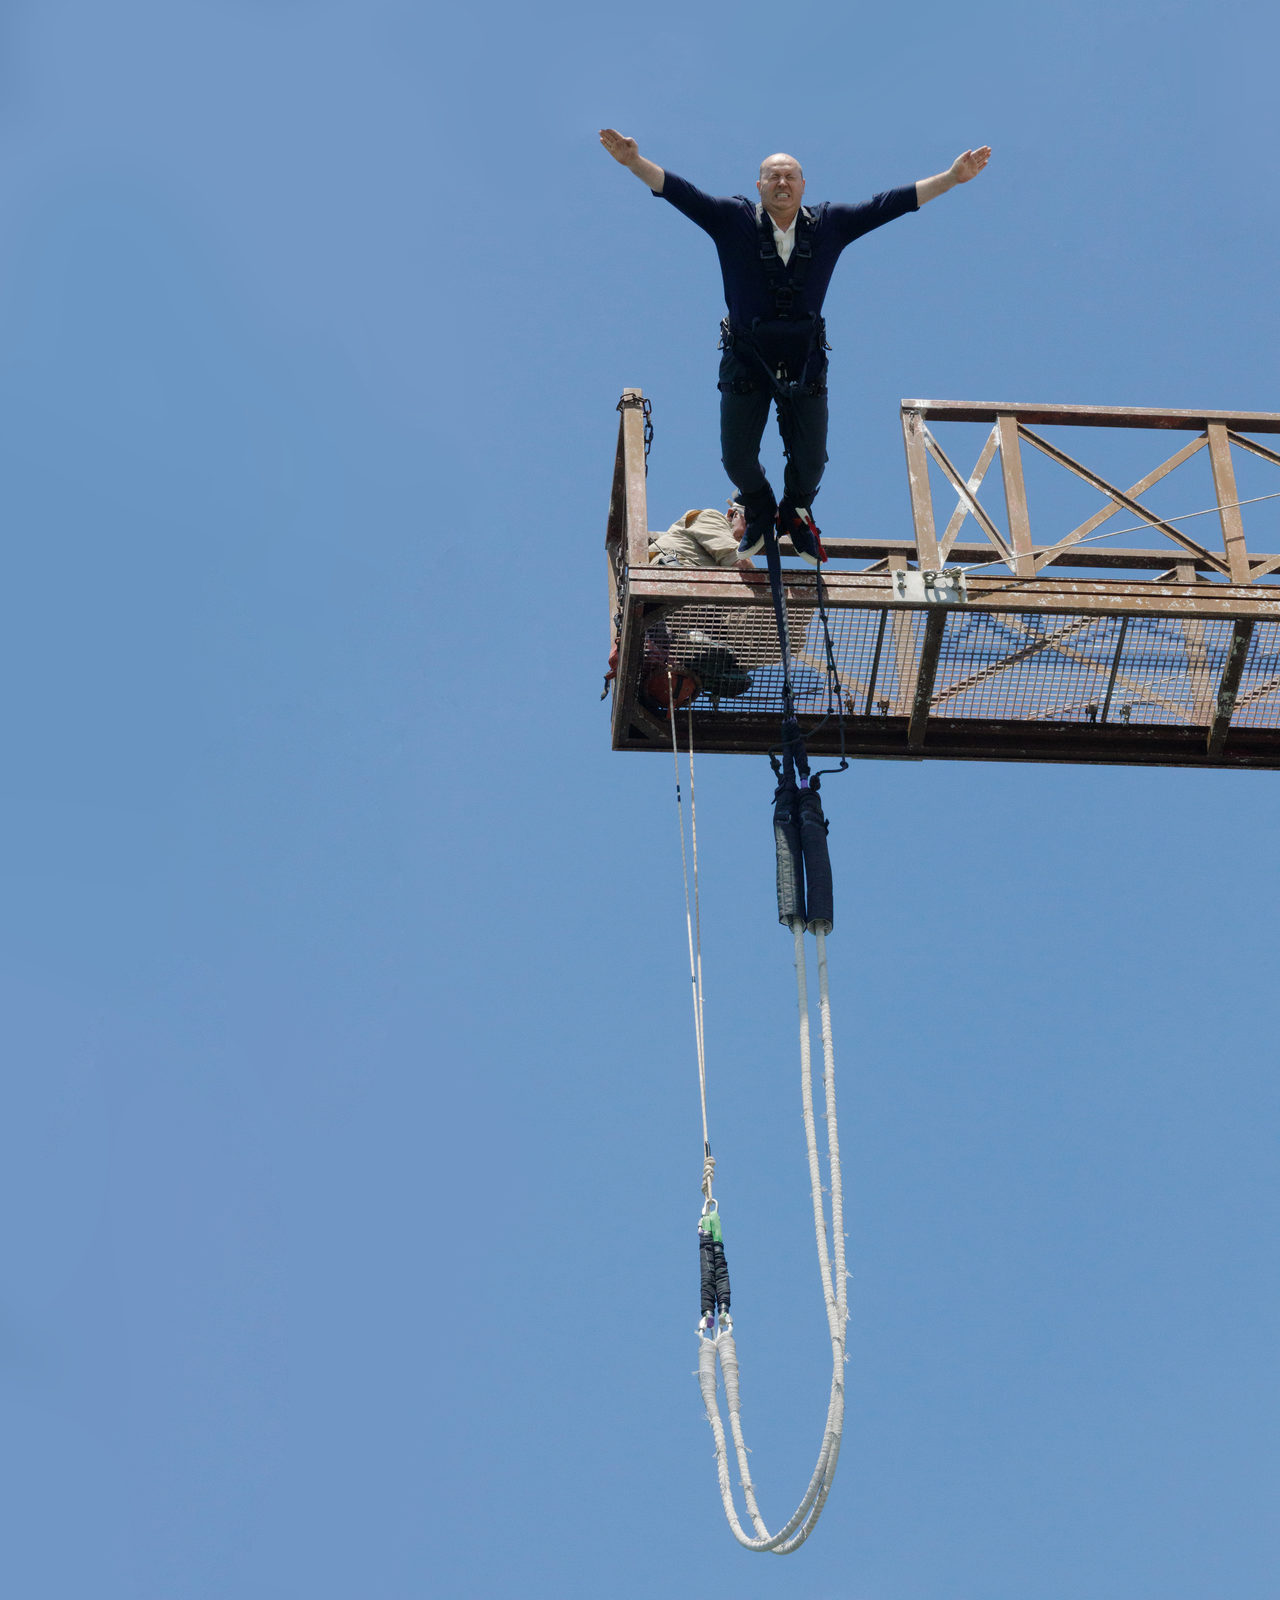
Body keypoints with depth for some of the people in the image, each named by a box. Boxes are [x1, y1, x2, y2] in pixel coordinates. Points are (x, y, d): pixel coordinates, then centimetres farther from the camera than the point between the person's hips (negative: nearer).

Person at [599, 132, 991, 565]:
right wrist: (634, 163, -25)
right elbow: (680, 192, -11)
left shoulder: (829, 224, 1)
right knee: (737, 457, 3)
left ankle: (797, 514, 38)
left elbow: (888, 204, 2)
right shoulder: (733, 220, -4)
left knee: (810, 460, 4)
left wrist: (952, 177, -1)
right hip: (746, 362, -1)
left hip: (805, 363, 1)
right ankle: (760, 513, 37)